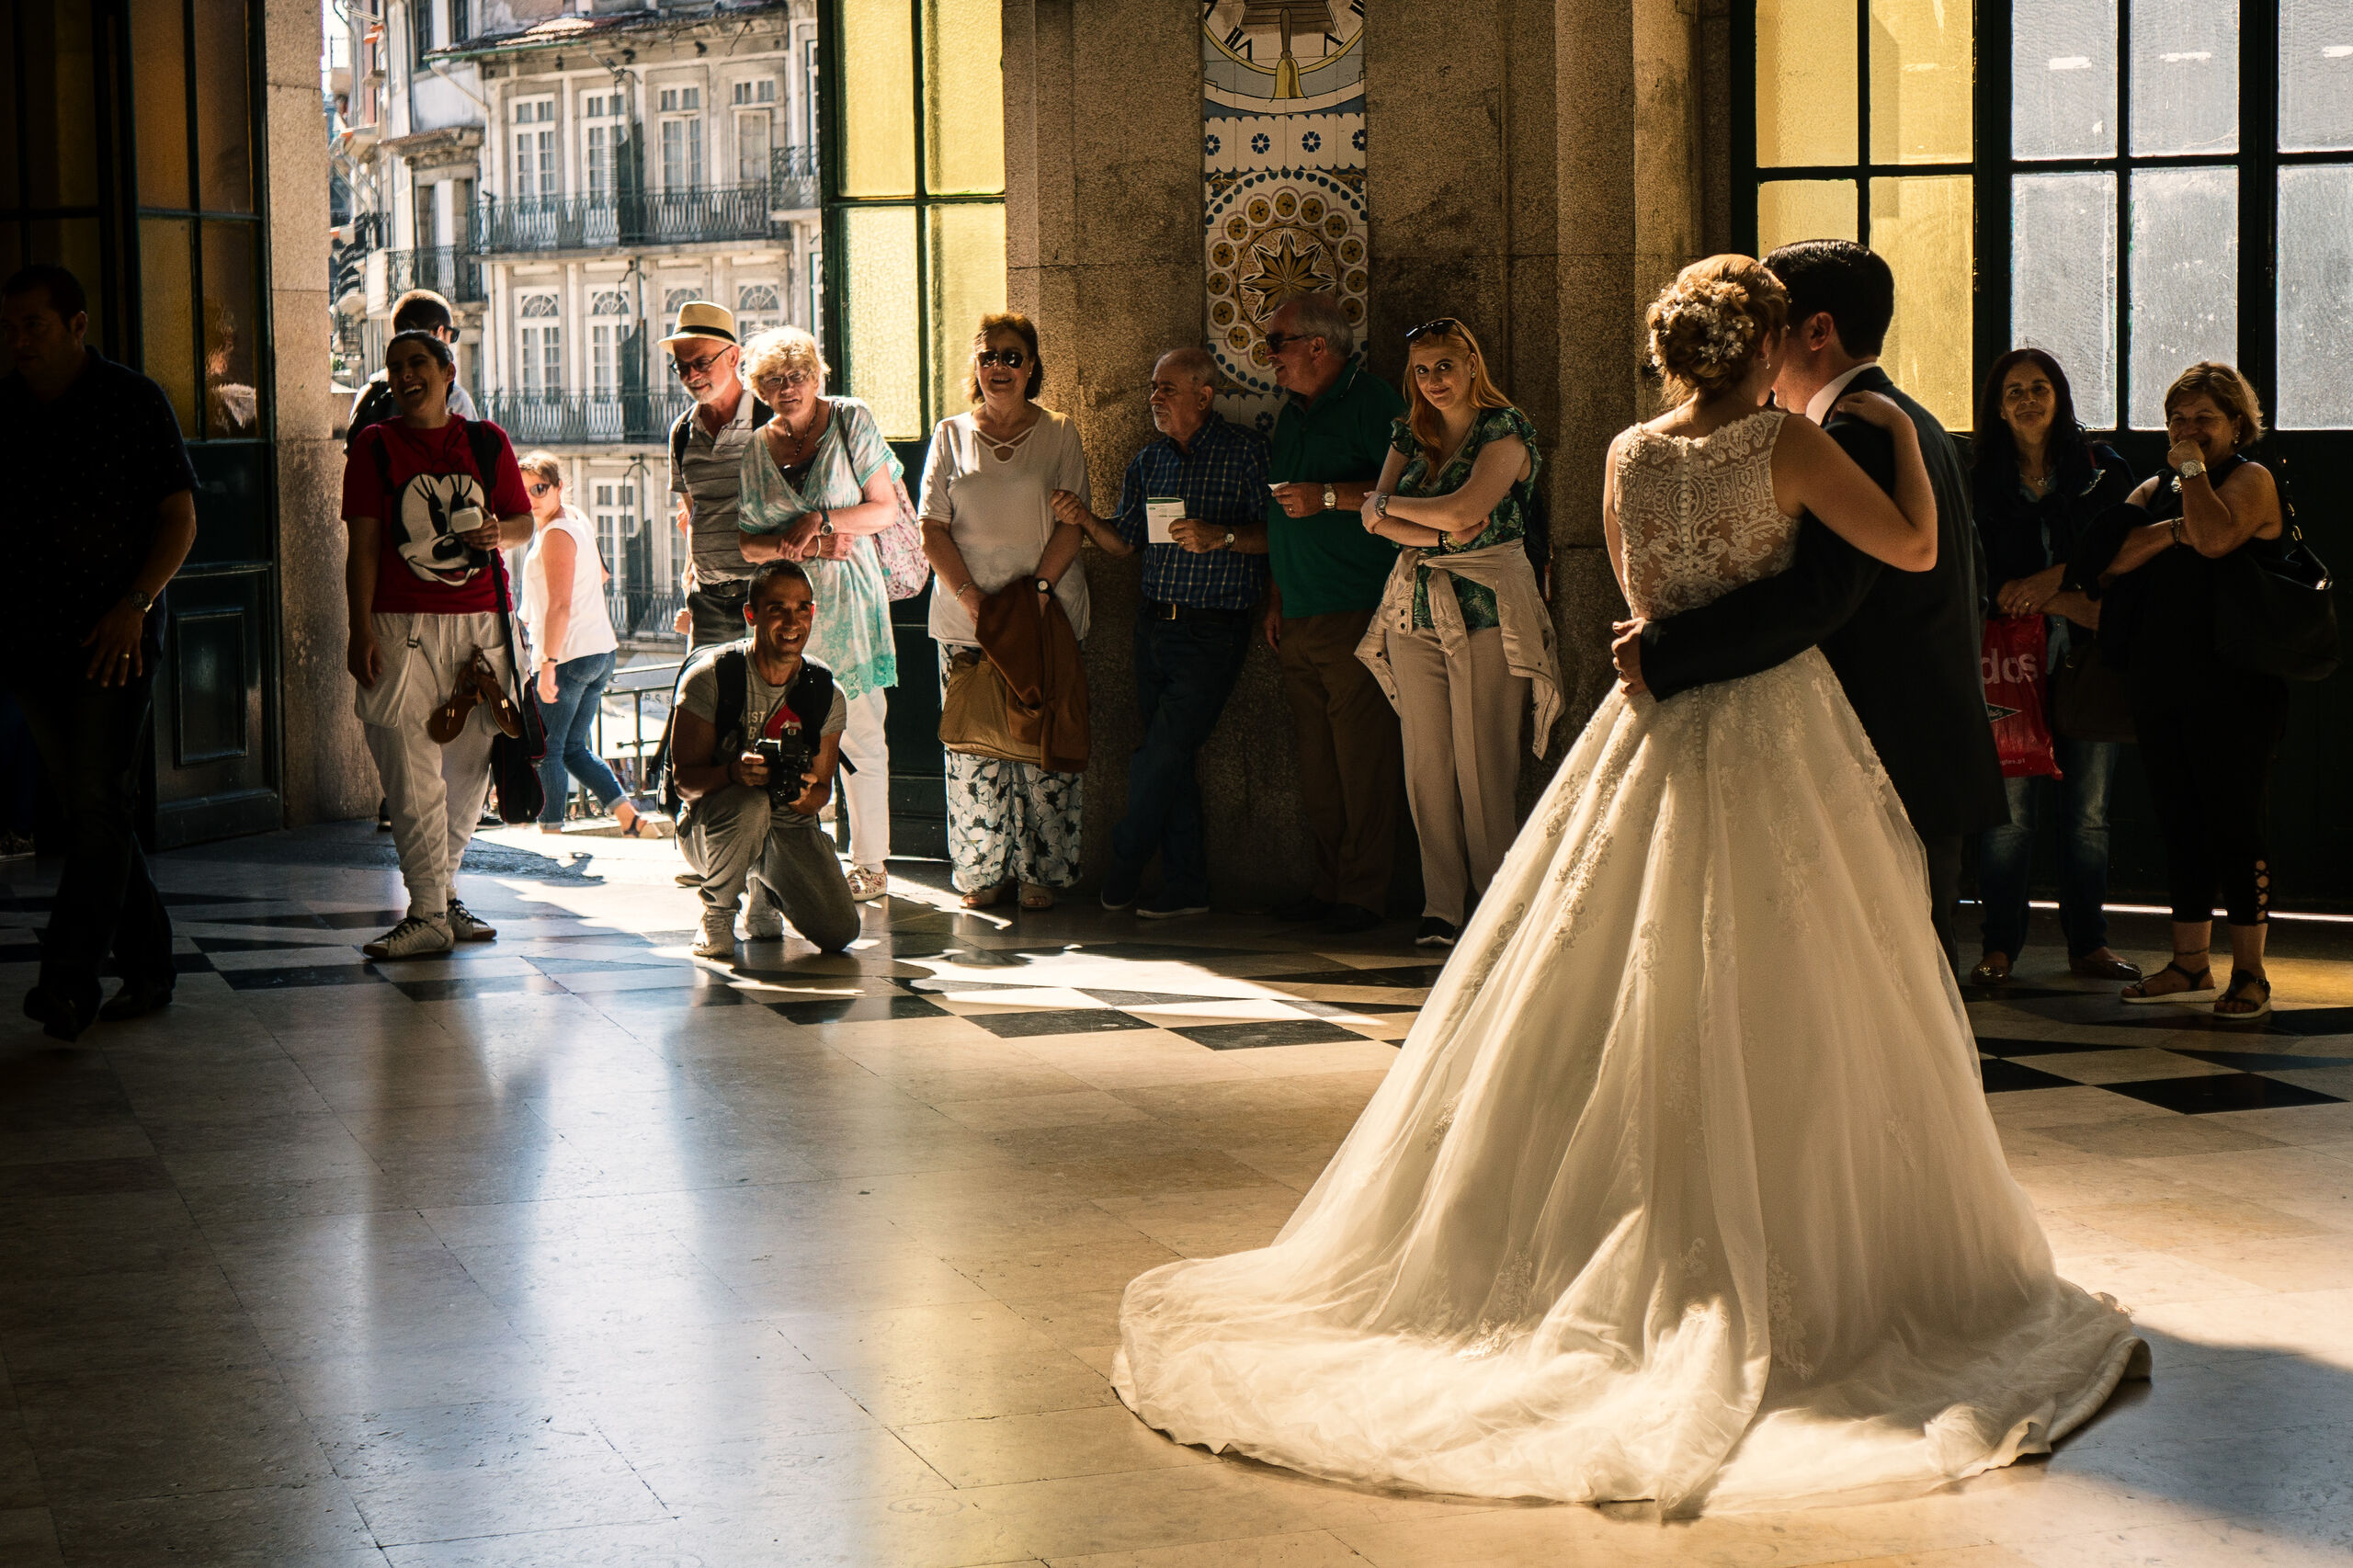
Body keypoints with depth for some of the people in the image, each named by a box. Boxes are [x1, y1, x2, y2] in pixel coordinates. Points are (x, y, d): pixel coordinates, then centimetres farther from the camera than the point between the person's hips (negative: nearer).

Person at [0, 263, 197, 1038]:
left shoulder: (135, 402, -1)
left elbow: (180, 517, -2)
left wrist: (135, 604, -14)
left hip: (115, 640, -5)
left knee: (100, 808, -10)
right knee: (89, 811, 8)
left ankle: (70, 982, -15)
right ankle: (146, 967, 17)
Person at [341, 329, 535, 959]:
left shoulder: (486, 441, 9)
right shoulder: (375, 446, 3)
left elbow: (525, 521, 15)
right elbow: (363, 545, 0)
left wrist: (498, 534, -9)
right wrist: (362, 632, -7)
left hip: (480, 622, 3)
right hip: (402, 625, -3)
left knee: (469, 766, 8)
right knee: (411, 773, -8)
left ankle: (443, 887, 23)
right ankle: (428, 913, -6)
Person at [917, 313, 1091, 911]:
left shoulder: (1058, 434, 7)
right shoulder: (951, 435, 9)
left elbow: (1071, 524, 1)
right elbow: (933, 529, 4)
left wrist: (1037, 589, -12)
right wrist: (974, 598, -9)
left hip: (1047, 614, -1)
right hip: (966, 617, 1)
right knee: (973, 749, -2)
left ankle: (1042, 871, 5)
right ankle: (981, 872, 7)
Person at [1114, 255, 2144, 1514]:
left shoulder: (1628, 455, 2)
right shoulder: (1789, 445, -11)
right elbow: (1914, 548, -9)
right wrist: (1900, 432, 3)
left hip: (1655, 739, 4)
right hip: (1775, 741, -4)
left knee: (1621, 1019, 11)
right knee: (1789, 1021, 4)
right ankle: (1785, 1273, 10)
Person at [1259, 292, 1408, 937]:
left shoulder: (1370, 400, -5)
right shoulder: (1293, 412, 21)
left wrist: (1328, 496, -18)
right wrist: (1277, 598, 22)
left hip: (1356, 612, -8)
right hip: (1300, 618, 8)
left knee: (1362, 757, -7)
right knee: (1316, 760, 8)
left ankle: (1364, 892, -3)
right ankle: (1328, 884, 13)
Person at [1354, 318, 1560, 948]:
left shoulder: (1506, 430, -3)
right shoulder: (1410, 435, 14)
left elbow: (1467, 507, -16)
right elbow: (1377, 520, 4)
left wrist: (1387, 505, -3)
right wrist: (1441, 534, -13)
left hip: (1486, 611, -5)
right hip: (1414, 608, 5)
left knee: (1483, 763, -7)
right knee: (1427, 761, 3)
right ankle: (1440, 905, 8)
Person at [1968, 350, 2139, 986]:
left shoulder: (2100, 469, 9)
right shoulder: (1981, 480, 7)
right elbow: (1986, 578, 2)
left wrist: (2053, 578, -11)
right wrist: (2074, 604, -9)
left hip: (2088, 657, 1)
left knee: (2088, 809, 3)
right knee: (2011, 808, -7)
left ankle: (2087, 943, 12)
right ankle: (1999, 946, 1)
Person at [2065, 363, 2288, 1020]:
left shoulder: (2250, 479, 0)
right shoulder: (2154, 490, 18)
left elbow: (2214, 538, -22)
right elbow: (2106, 557, 1)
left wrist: (2193, 469, -8)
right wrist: (2174, 529, -11)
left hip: (2230, 687, -6)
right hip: (2160, 683, 7)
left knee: (2235, 823, -6)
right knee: (2179, 824, 10)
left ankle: (2249, 972, -1)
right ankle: (2191, 964, 17)